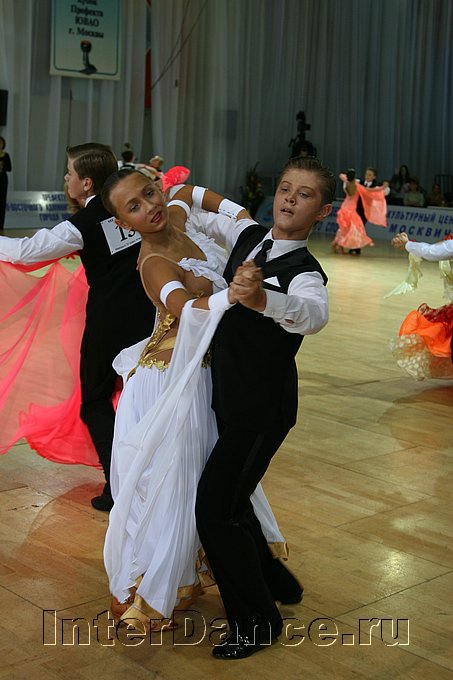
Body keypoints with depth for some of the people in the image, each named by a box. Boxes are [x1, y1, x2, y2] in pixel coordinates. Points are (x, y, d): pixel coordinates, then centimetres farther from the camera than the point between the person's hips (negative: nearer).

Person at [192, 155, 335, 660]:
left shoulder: (305, 273, -21)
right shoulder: (247, 236, 1)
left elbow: (314, 315, -45)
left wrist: (261, 298, -64)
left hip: (262, 409, -8)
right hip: (229, 399, 8)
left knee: (215, 509, -8)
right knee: (228, 498, 19)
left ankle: (257, 622, 11)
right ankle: (275, 584, 41)